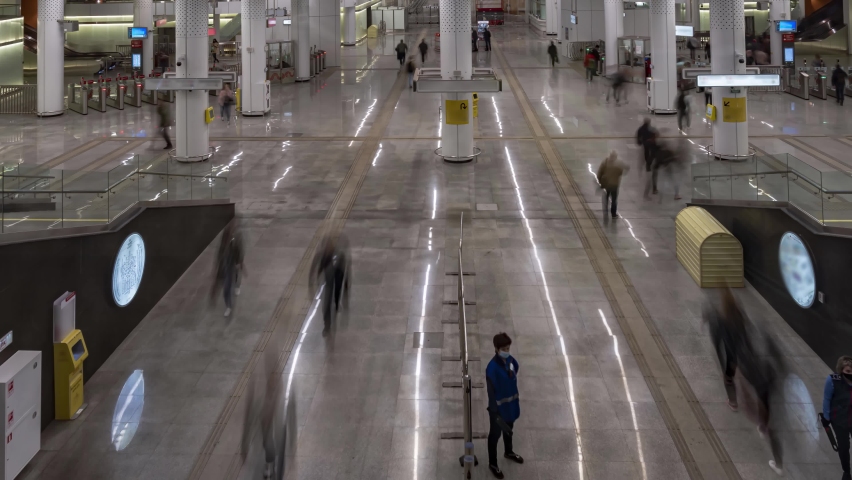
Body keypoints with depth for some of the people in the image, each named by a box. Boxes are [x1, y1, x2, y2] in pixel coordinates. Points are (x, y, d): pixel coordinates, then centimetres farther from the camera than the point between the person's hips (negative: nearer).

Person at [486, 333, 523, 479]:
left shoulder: (510, 359, -8)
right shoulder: (492, 368, -30)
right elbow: (491, 391, -24)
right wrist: (495, 411, -21)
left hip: (511, 403, 7)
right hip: (499, 406, -7)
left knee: (509, 429, 30)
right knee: (495, 434, 13)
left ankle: (508, 452, 55)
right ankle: (492, 464, 31)